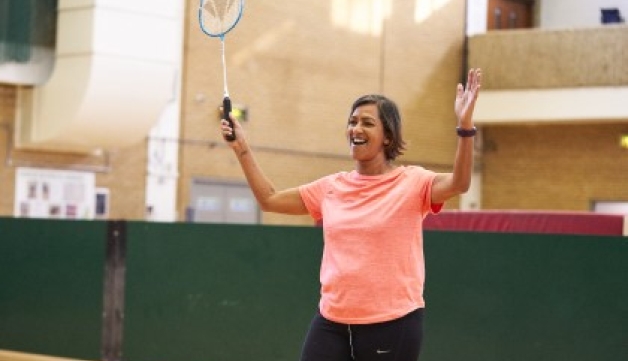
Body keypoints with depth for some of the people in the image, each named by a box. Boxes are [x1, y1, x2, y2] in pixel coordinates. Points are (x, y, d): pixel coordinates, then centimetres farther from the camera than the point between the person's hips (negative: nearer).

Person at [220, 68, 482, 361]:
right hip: (331, 322, 4)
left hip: (392, 324, -4)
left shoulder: (411, 183, -5)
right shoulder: (331, 186, 10)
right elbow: (269, 199, 18)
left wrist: (464, 126, -37)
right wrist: (242, 149, 13)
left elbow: (459, 183, -24)